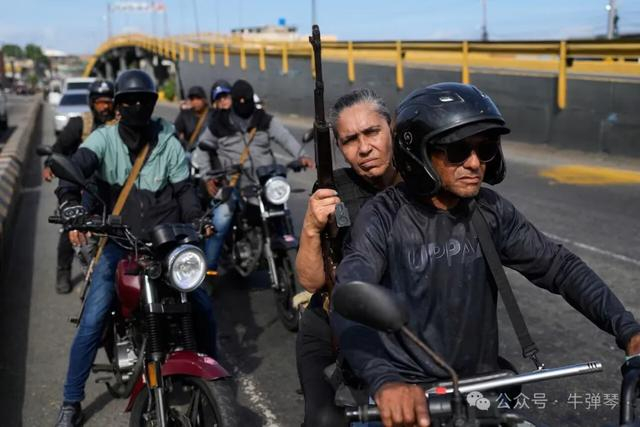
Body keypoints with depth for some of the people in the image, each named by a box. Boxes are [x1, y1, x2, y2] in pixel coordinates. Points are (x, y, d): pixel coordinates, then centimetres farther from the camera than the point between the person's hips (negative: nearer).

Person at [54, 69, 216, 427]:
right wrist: (72, 209, -40)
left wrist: (198, 221, -11)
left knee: (203, 307, -3)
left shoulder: (169, 143, 3)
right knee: (92, 323, -9)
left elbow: (183, 189, 6)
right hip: (120, 243, -1)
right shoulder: (104, 138, -5)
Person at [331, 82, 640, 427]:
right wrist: (385, 381, -44)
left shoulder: (491, 212, 0)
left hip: (480, 383, 4)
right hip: (409, 392, -4)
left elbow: (560, 266, 2)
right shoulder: (384, 217, -14)